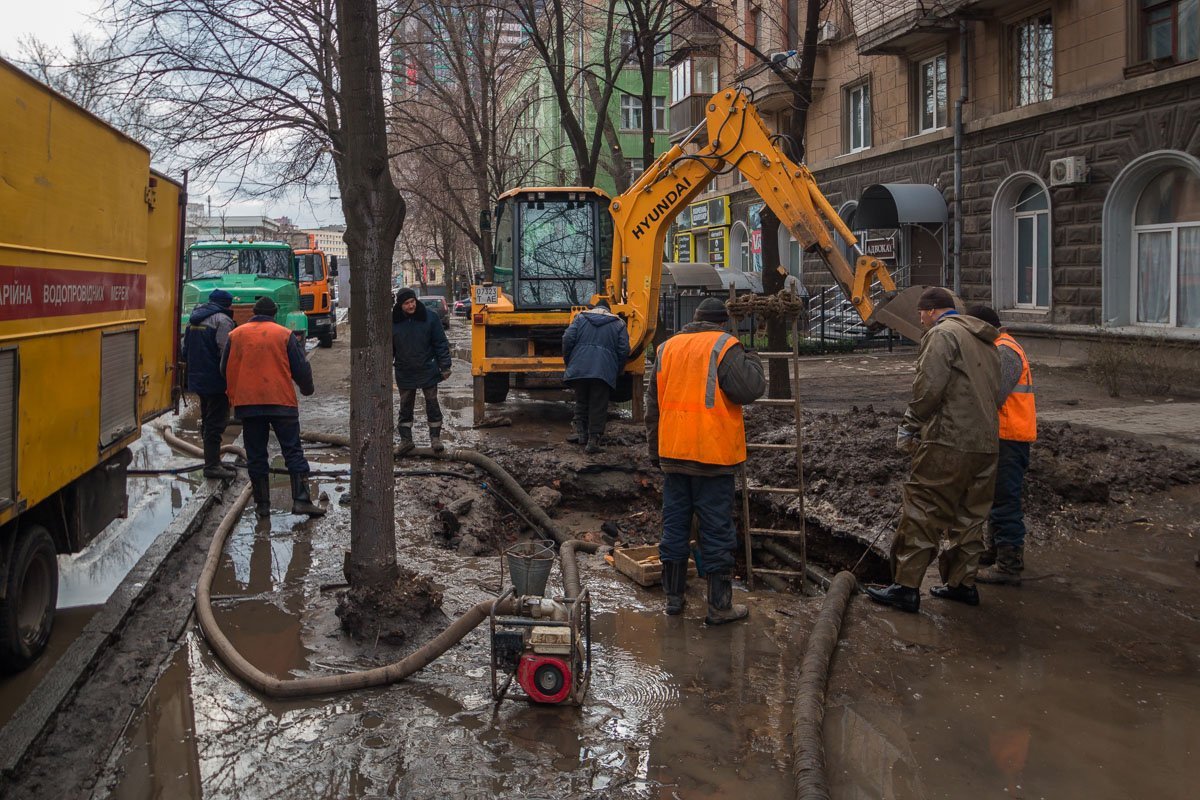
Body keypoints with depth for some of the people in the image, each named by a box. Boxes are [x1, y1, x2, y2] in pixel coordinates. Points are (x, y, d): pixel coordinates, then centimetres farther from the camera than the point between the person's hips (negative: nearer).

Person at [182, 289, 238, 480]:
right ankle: (212, 465, -4)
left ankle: (212, 461, 25)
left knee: (208, 422, 17)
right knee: (216, 423, -5)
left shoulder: (194, 319, 16)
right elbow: (226, 353, -19)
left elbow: (184, 352, 21)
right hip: (216, 381, -9)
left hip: (197, 378, 9)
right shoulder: (222, 320, -13)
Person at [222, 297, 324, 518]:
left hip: (247, 402, 2)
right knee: (293, 452, 2)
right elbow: (300, 369, 1)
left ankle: (262, 504, 9)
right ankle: (301, 500, -6)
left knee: (255, 456, 9)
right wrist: (307, 389, 19)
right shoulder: (285, 335, -1)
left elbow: (226, 369, 12)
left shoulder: (236, 335, 6)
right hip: (282, 402, -2)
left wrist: (234, 395, 28)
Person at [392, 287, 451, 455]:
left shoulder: (429, 318, -7)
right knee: (405, 407, 9)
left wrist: (445, 366, -6)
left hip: (428, 371, -1)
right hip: (405, 374, 2)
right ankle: (406, 439, 17)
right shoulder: (393, 322, -3)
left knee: (432, 405, 6)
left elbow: (441, 344, -3)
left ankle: (435, 438, 15)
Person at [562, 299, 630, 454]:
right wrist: (616, 372, 15)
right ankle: (594, 439, 0)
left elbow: (568, 339, 1)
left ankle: (581, 432, 16)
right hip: (604, 372, -1)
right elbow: (624, 350, 4)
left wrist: (568, 362, 12)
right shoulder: (618, 323, 12)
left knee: (581, 402, 18)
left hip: (579, 370, 1)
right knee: (598, 406, 3)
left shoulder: (581, 317, 12)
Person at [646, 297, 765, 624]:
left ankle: (673, 597, 21)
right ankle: (719, 606, 6)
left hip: (673, 452, 6)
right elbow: (749, 390, -17)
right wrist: (751, 361, 3)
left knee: (674, 524, 13)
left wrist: (655, 450, 22)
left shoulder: (668, 347, 13)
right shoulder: (724, 347, -7)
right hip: (712, 453, -5)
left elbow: (653, 404, 16)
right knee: (717, 530, 1)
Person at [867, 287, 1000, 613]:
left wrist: (911, 426, -2)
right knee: (970, 516, 15)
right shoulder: (985, 341, 21)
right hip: (986, 443, 9)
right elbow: (993, 391, 20)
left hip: (948, 442, -9)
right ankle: (962, 583, 23)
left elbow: (928, 388, -17)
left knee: (922, 513, -4)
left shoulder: (942, 334, -7)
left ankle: (906, 587, -2)